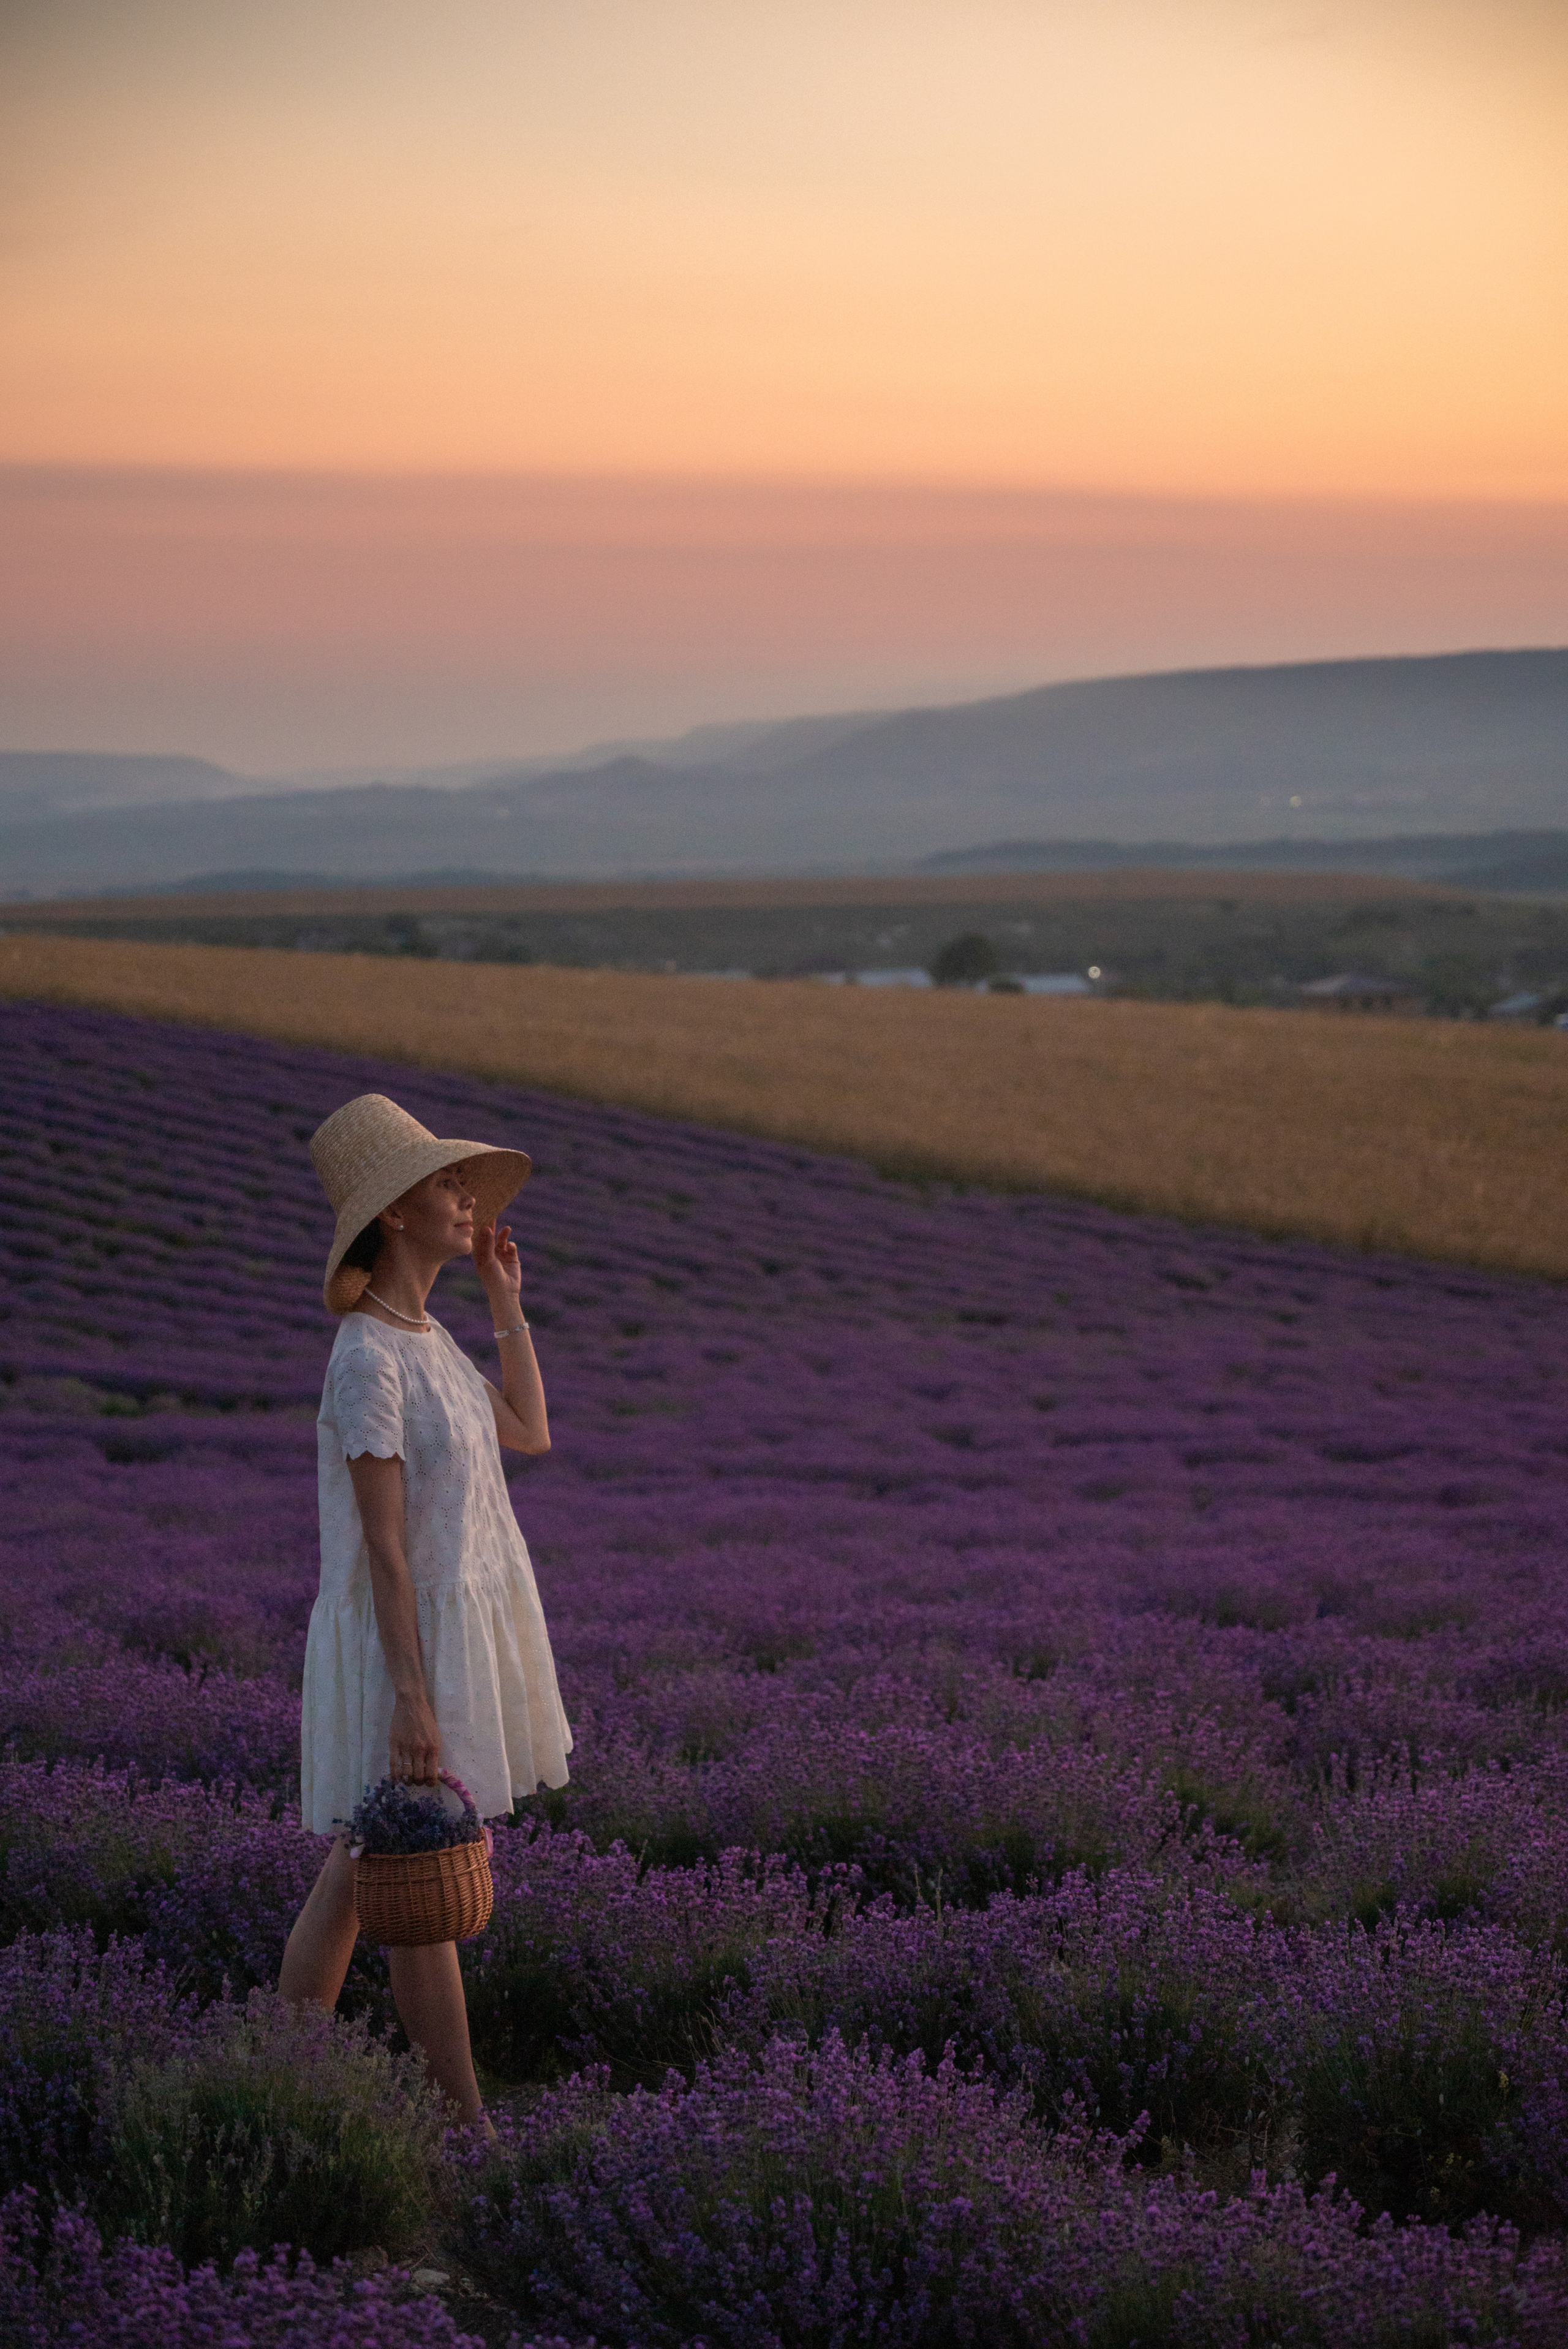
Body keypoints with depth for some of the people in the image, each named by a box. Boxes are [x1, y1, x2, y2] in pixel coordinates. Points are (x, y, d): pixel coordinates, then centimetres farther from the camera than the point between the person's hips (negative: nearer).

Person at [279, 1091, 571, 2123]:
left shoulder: (422, 1337, 9)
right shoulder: (368, 1359, -19)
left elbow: (530, 1432, 22)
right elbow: (385, 1546, -21)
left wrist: (509, 1304, 17)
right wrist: (413, 1697, -22)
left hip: (461, 1622, 9)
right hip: (408, 1639, -9)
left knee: (362, 1868, 14)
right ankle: (469, 2124, 6)